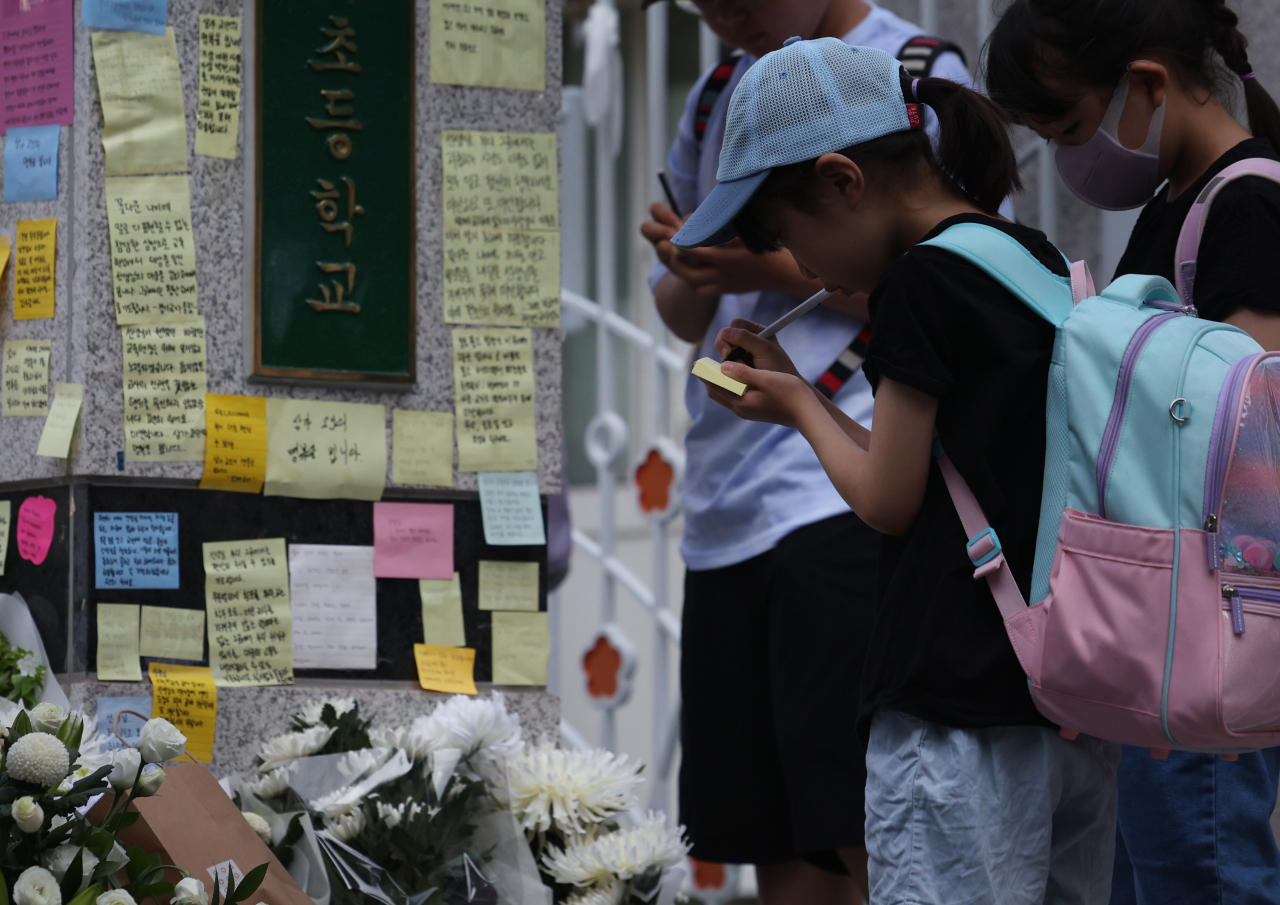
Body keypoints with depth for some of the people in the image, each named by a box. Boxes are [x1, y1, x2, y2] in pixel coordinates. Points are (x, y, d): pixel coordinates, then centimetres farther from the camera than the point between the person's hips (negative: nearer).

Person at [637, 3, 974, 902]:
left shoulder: (919, 76, 0)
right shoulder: (720, 97, 21)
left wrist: (785, 267, -13)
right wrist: (692, 272, 3)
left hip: (851, 488, -7)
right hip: (726, 507, 7)